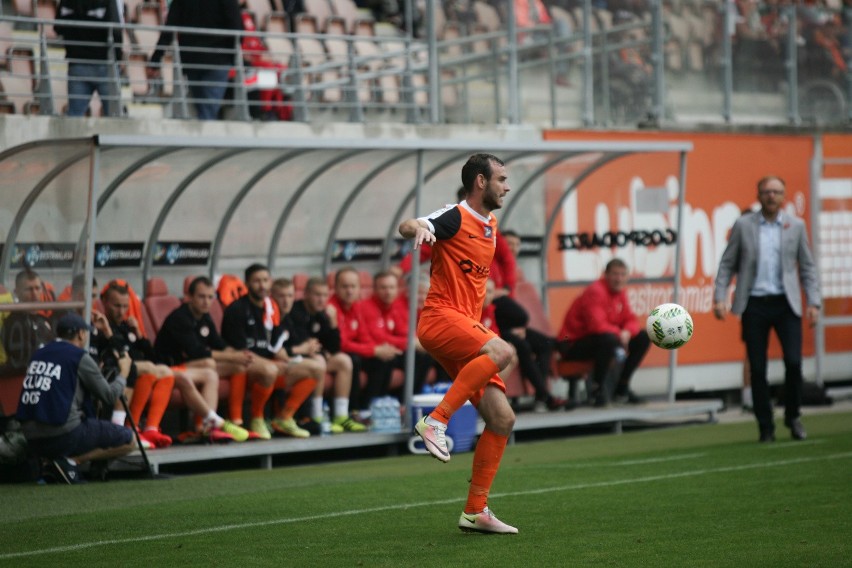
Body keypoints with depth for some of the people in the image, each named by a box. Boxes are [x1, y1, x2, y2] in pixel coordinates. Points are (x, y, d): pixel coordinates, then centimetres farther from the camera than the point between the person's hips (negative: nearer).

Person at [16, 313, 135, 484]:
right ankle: (71, 460, -11)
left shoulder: (39, 354, 15)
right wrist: (123, 372, 19)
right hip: (64, 436, -7)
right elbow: (109, 397, 0)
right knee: (128, 439, 5)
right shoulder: (79, 356, -4)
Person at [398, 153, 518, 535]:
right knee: (502, 351, -36)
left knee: (502, 420, 0)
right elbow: (407, 227, -23)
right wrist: (420, 228, -46)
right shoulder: (455, 217, -6)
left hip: (467, 324, 8)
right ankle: (436, 421, -30)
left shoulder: (490, 225, 19)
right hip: (440, 317, -8)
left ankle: (475, 511, 6)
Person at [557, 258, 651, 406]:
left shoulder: (620, 291, 7)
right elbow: (597, 325, -31)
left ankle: (622, 387, 9)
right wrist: (619, 333, -19)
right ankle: (597, 388, -21)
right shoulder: (596, 291, -20)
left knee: (643, 338, 4)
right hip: (574, 344, -9)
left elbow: (631, 320, 8)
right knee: (609, 339, -39)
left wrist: (627, 332, -14)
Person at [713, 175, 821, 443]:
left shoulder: (796, 226, 6)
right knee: (757, 368, 1)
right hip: (754, 303, 0)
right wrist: (719, 297, -5)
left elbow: (807, 267, 9)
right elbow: (727, 264, 5)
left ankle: (793, 416, 11)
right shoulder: (743, 225, 4)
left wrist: (813, 302, 0)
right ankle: (765, 427, 11)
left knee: (793, 361, -11)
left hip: (786, 303, 0)